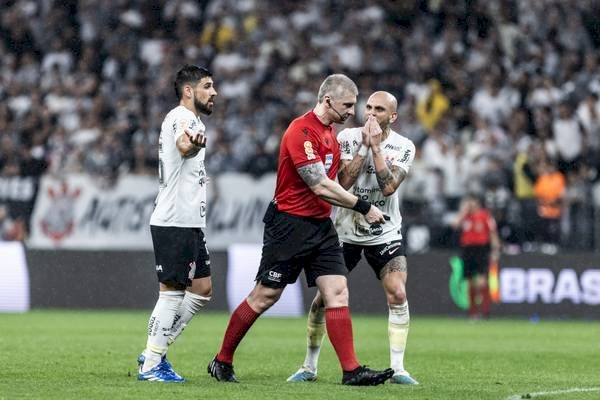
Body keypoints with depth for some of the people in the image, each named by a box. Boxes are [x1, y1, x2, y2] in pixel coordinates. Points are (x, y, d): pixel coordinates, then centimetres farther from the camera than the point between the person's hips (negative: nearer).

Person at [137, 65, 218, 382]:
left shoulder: (191, 120, 20)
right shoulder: (182, 117, -13)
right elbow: (182, 146, -38)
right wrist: (192, 144, -59)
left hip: (190, 223, 11)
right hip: (174, 222, -11)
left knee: (202, 290, 11)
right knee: (172, 293, -8)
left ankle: (154, 353, 14)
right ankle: (151, 365, -3)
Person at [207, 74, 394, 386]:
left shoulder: (330, 132, 12)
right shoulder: (301, 131, -18)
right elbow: (320, 186, -22)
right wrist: (363, 208, -16)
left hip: (321, 226, 8)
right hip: (290, 223, -8)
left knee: (337, 294, -3)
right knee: (264, 297, -1)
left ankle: (351, 371, -7)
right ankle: (222, 361, 12)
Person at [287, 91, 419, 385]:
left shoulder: (403, 147, -8)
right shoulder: (348, 138, -7)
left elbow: (389, 187, -22)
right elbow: (344, 181, -19)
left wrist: (376, 146, -22)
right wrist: (364, 146, -22)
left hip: (385, 232, 0)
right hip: (346, 231, 0)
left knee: (397, 295, -16)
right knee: (324, 297, -2)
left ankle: (398, 369, -8)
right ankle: (309, 367, 12)